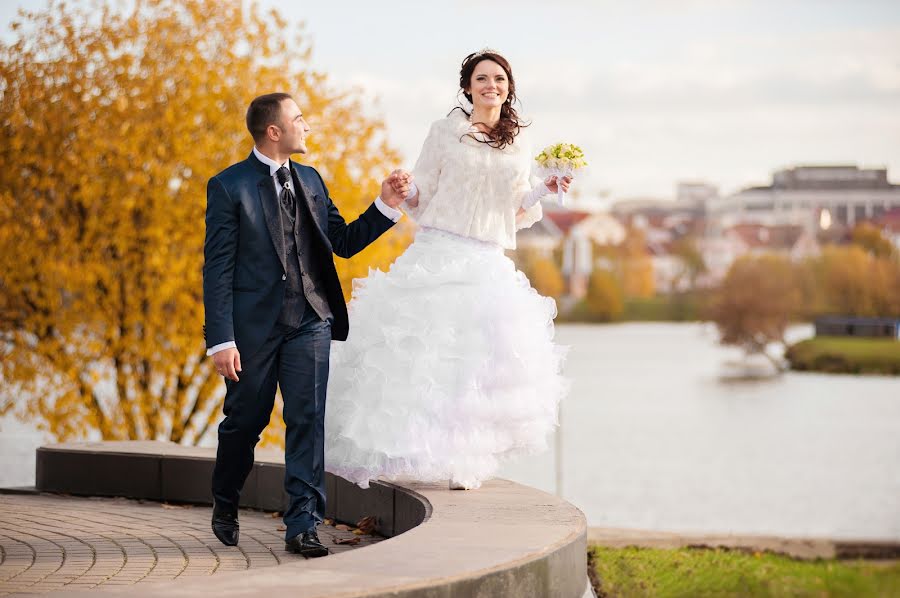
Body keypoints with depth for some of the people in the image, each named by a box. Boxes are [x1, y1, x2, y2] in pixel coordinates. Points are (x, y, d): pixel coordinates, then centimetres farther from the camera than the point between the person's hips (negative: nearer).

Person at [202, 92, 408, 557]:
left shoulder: (310, 180, 11)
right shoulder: (228, 186, -6)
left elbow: (344, 242, 15)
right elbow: (217, 269, -9)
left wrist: (385, 205, 1)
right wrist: (221, 340, -14)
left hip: (309, 321, 4)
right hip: (254, 323, -3)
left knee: (307, 421, -4)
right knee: (245, 421, 10)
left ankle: (302, 526, -1)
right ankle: (225, 506, 34)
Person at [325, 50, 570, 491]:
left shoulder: (519, 145, 13)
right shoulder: (446, 132, 4)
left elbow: (516, 214, 17)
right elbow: (420, 197, 4)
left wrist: (544, 189, 1)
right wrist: (401, 194, -17)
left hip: (488, 264, 3)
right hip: (438, 254, -3)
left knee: (477, 354, -4)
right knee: (424, 349, -10)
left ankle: (462, 458, 5)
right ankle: (412, 449, 0)